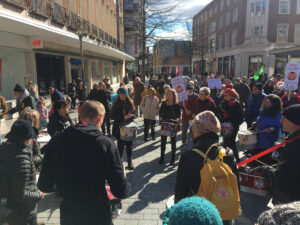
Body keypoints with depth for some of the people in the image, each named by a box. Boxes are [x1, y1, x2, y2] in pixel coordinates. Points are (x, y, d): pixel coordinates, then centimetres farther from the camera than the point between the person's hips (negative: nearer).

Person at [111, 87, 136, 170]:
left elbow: (134, 113, 8)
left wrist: (131, 115, -15)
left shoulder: (130, 103, 3)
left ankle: (130, 162, 22)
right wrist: (123, 117, -17)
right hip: (119, 127, -1)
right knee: (120, 145, 6)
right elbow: (113, 116, -6)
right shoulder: (116, 104, -3)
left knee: (129, 145, 7)